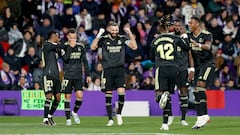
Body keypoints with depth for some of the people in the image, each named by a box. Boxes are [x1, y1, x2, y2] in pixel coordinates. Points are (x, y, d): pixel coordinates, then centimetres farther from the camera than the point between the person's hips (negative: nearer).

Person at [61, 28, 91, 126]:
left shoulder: (81, 47, 8)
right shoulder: (64, 46, -2)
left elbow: (85, 61, 13)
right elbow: (65, 58, -18)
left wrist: (87, 75, 10)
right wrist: (71, 47, -20)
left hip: (78, 76, 2)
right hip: (68, 76, -2)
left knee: (80, 96, -11)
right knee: (67, 97, -1)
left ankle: (75, 112, 16)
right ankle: (68, 118, 8)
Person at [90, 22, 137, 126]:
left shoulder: (122, 39, 4)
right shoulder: (104, 39, 2)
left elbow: (134, 47, -5)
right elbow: (93, 47, -10)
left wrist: (130, 34, -12)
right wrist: (99, 35, -18)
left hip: (120, 69, 0)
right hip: (108, 70, 0)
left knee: (121, 92, -14)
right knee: (108, 94, 1)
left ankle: (119, 114, 9)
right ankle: (110, 119, 9)